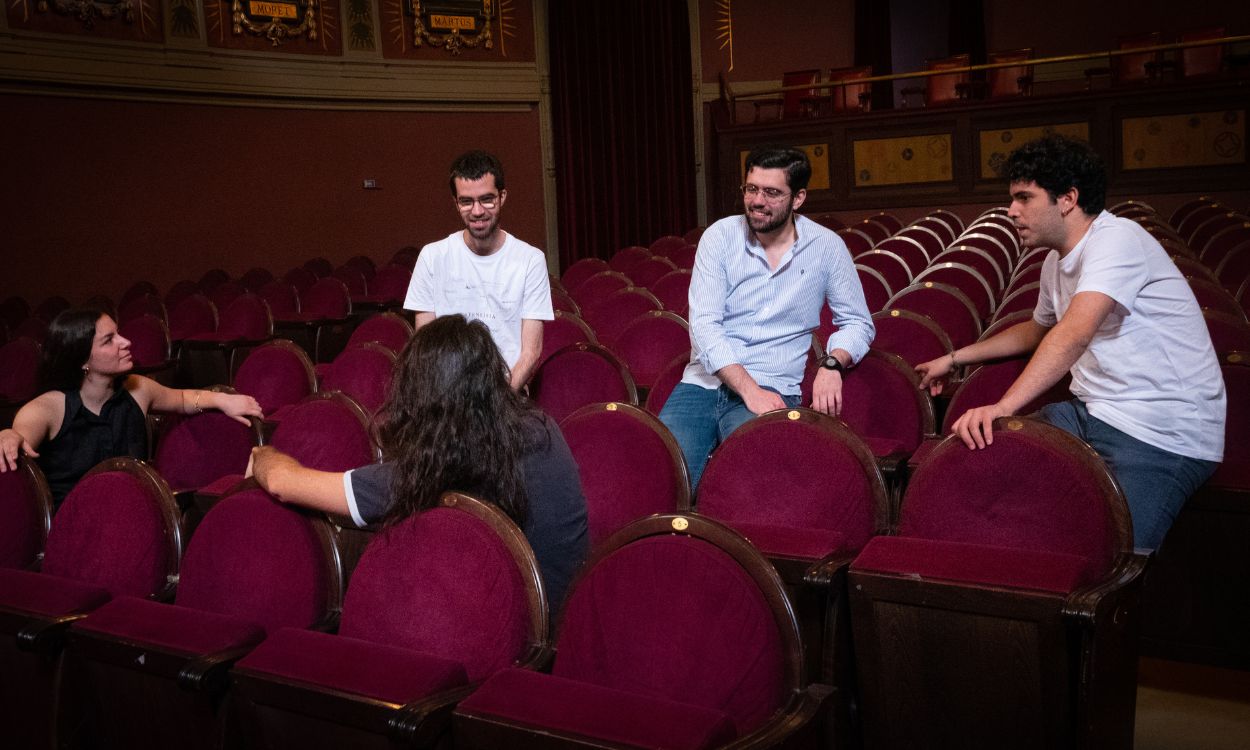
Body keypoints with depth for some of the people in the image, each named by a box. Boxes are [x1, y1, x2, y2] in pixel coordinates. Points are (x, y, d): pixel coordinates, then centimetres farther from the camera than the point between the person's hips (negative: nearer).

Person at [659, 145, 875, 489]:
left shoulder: (826, 247, 4)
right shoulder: (720, 236, 3)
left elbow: (858, 322, 11)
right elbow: (704, 324, -6)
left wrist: (832, 363, -13)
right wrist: (749, 389, -19)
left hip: (771, 390, -1)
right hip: (704, 383, 1)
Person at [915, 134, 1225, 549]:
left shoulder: (1117, 239, -16)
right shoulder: (1057, 261, 14)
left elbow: (1074, 335, -31)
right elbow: (1037, 330, 34)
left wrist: (1003, 407, -41)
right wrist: (955, 358, 32)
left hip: (1163, 435, -8)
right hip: (1094, 414, 9)